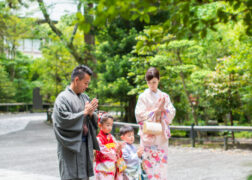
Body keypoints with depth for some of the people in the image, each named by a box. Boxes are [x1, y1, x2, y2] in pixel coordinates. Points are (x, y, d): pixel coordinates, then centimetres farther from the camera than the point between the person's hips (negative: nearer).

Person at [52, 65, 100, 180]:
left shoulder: (85, 97, 12)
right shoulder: (63, 98, -9)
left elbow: (94, 121, 14)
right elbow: (64, 120, -19)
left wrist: (91, 114, -9)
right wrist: (85, 112, -14)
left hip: (85, 146, 7)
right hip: (71, 147, -7)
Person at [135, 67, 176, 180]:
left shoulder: (164, 96, 8)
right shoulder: (143, 97, -1)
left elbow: (172, 113, 7)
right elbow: (139, 115, -8)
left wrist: (163, 109, -12)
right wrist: (156, 110, -12)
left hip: (161, 134, 3)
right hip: (148, 135, -3)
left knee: (161, 160, 4)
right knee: (148, 161, -6)